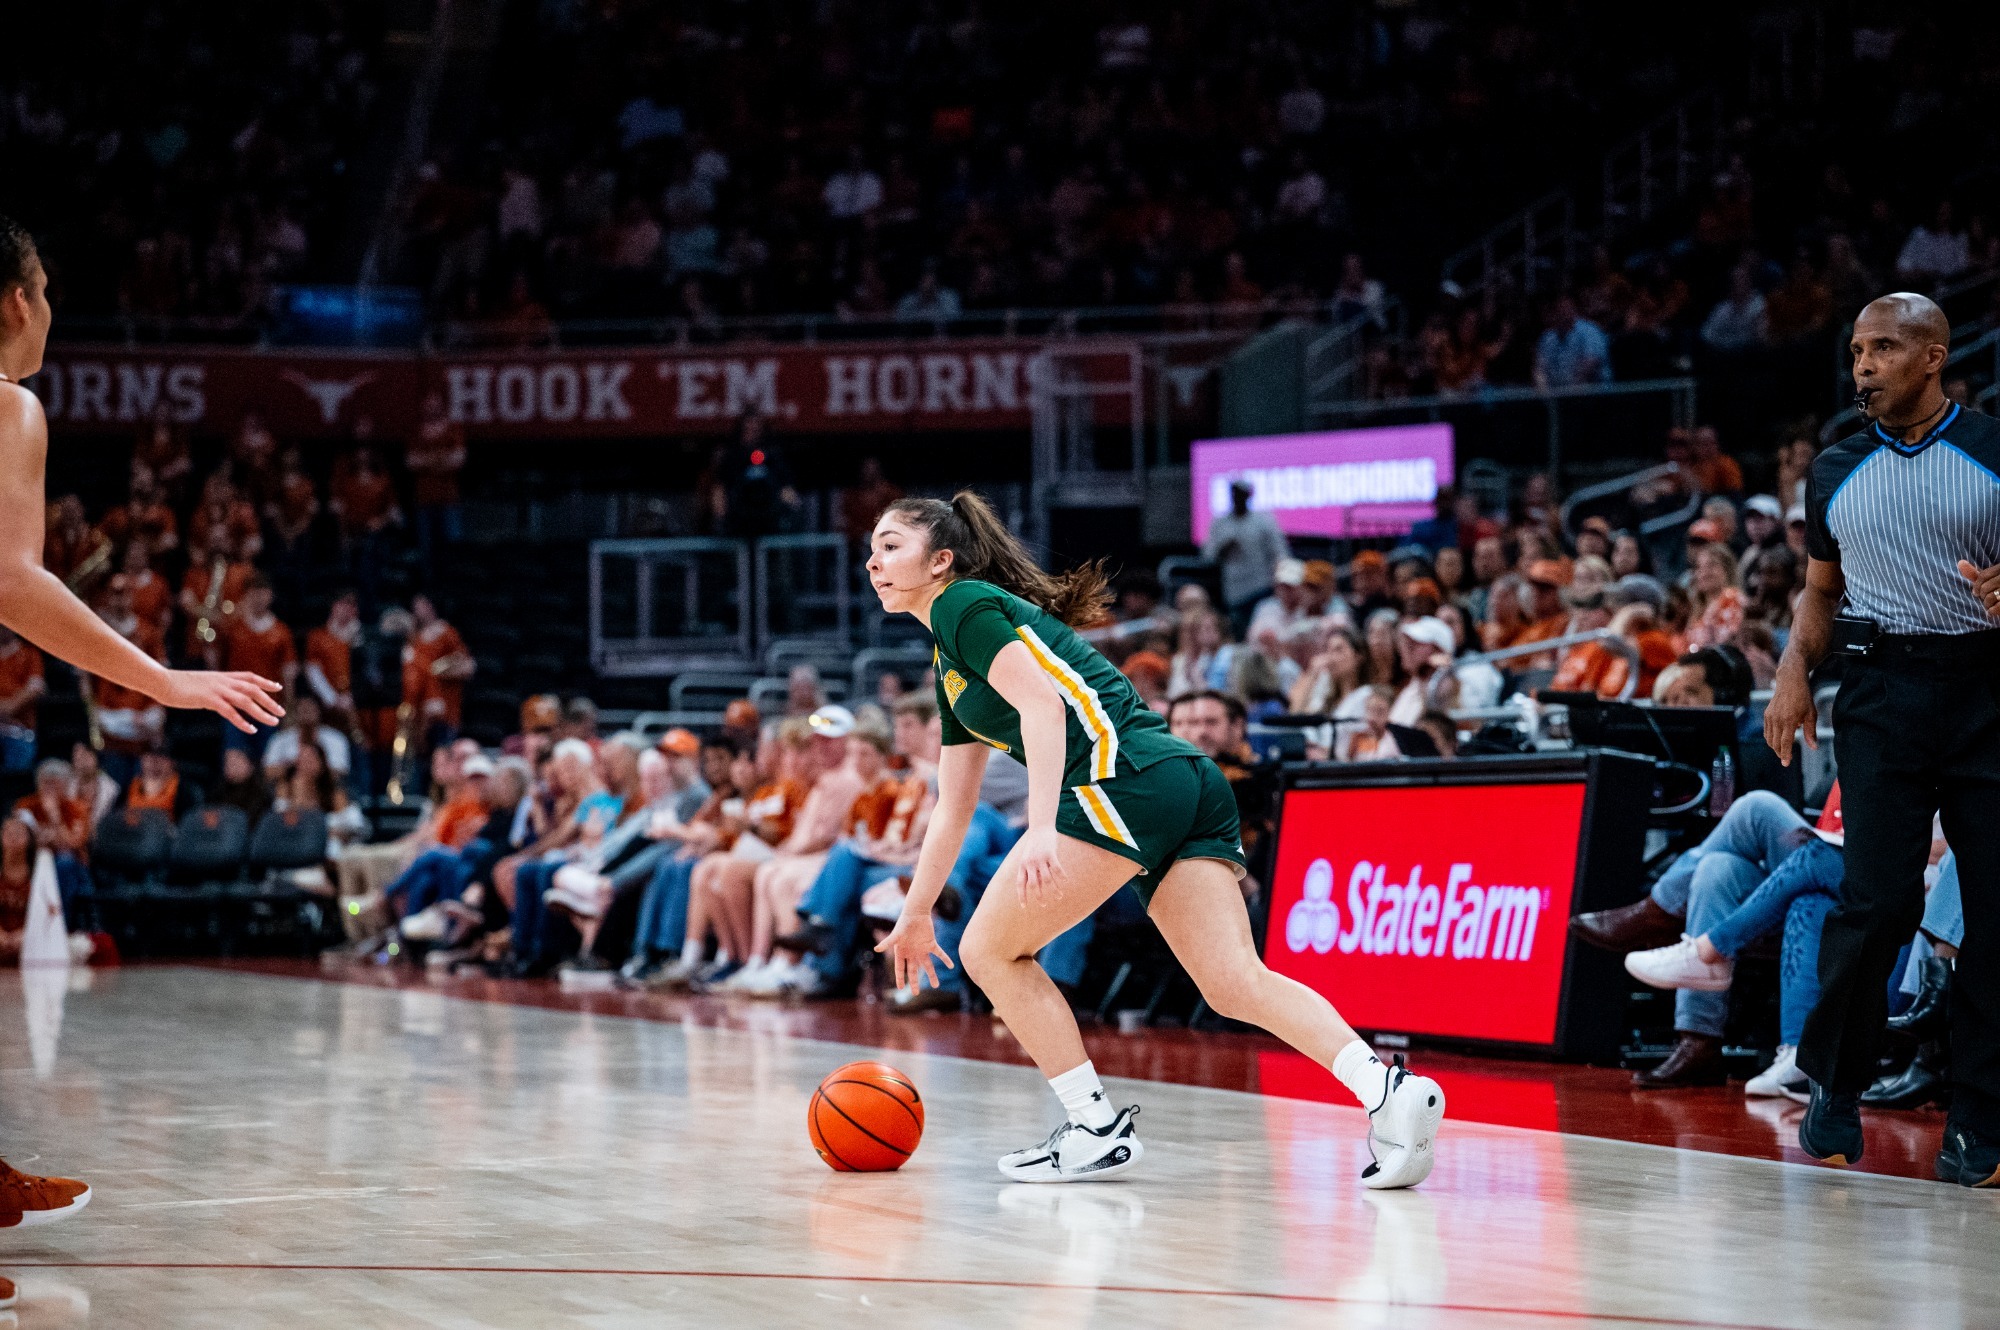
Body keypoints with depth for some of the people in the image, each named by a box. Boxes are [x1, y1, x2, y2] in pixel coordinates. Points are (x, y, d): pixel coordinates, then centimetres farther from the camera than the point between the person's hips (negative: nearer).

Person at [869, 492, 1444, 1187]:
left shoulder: (964, 604, 3)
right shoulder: (949, 664, 31)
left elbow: (1042, 701, -13)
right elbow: (953, 808, 39)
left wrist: (1041, 830, -23)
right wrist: (915, 914, 42)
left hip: (1127, 777, -9)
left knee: (991, 949, 2)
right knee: (1237, 984, -5)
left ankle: (1099, 1129, 1)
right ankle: (1389, 1089, -21)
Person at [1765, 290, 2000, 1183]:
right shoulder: (1836, 472, 15)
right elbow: (1822, 590, 23)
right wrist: (1795, 669, 6)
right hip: (1884, 690, 1)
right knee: (1876, 900, -10)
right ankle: (1832, 1093, 8)